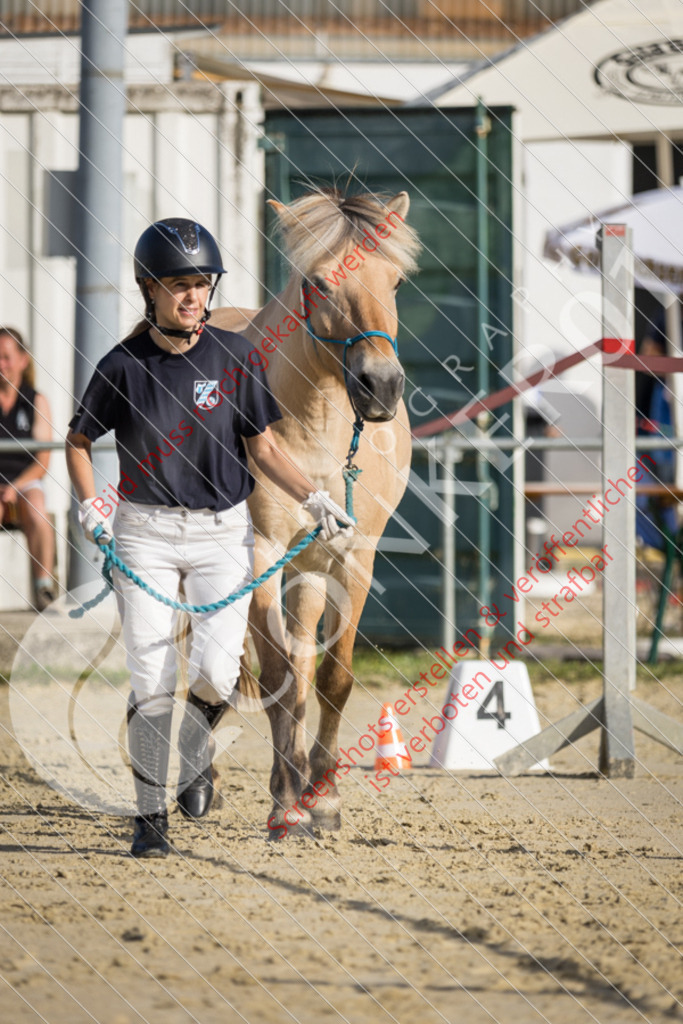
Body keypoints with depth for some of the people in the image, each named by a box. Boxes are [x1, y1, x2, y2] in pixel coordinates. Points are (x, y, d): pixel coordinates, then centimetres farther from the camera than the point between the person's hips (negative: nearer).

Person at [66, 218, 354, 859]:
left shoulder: (232, 356, -1)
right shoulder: (124, 366, -3)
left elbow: (263, 449, 5)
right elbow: (78, 441, 10)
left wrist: (312, 499, -8)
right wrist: (88, 504, -5)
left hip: (222, 531, 1)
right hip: (144, 533, -1)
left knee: (216, 673, -15)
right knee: (152, 680, -8)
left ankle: (193, 757, 18)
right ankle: (150, 815, 5)